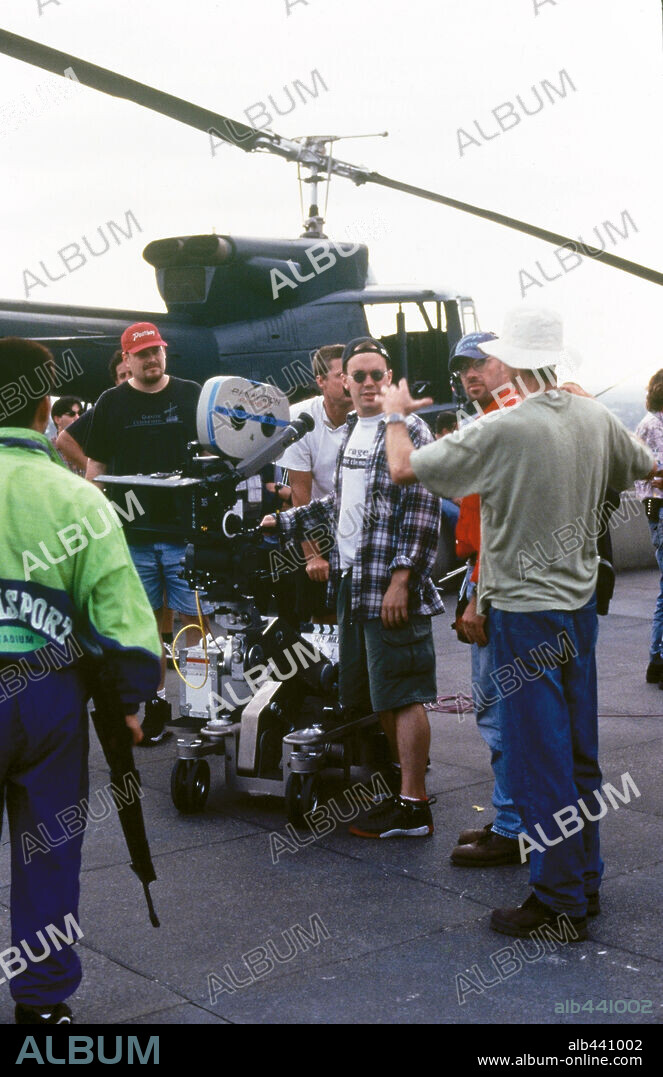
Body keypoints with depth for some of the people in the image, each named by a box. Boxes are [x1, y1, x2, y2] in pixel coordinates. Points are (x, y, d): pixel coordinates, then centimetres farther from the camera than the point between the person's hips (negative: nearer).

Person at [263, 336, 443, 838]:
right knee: (373, 694, 12)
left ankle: (413, 807, 0)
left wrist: (402, 578, -19)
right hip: (351, 580, 8)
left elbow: (422, 512, -14)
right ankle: (405, 782, 24)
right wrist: (286, 521, 30)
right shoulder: (351, 430, 18)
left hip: (391, 586, -8)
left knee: (402, 693, -5)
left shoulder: (408, 430, -8)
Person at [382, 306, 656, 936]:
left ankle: (560, 901, 8)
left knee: (539, 759, 1)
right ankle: (585, 880, 27)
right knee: (579, 751, 15)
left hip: (526, 614, -7)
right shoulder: (594, 418, 1)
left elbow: (404, 468, -14)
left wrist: (394, 414, 6)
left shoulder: (503, 430, -19)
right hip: (580, 603, 7)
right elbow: (646, 468, 20)